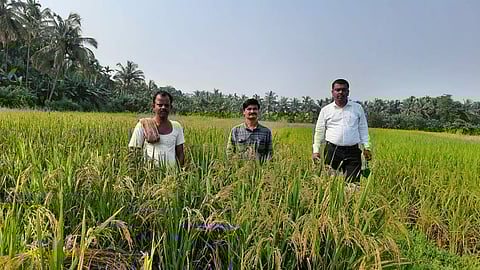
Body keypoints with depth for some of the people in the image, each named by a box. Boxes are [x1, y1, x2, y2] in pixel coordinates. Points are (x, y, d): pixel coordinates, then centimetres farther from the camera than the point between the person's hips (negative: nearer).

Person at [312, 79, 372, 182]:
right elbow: (319, 131, 10)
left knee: (353, 182, -4)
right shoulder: (325, 110, 9)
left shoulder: (358, 108, 12)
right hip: (332, 150, 0)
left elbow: (363, 129, 15)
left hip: (353, 151, 1)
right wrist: (316, 150, 3)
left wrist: (366, 147, 6)